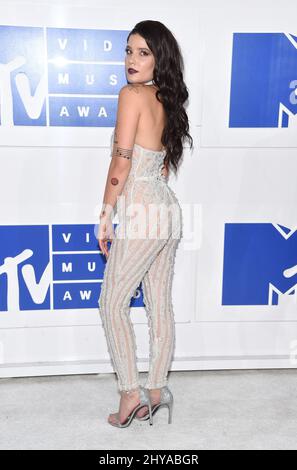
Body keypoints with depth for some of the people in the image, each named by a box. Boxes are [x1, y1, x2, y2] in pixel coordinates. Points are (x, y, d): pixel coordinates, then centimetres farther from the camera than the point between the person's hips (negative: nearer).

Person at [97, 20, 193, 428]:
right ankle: (157, 389, 22)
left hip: (141, 214, -8)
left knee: (112, 303, 4)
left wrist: (105, 214, -7)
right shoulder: (167, 100, 13)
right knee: (160, 304, 11)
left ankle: (131, 392, 9)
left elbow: (121, 161, -15)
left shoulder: (132, 94, -11)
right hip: (168, 212, 8)